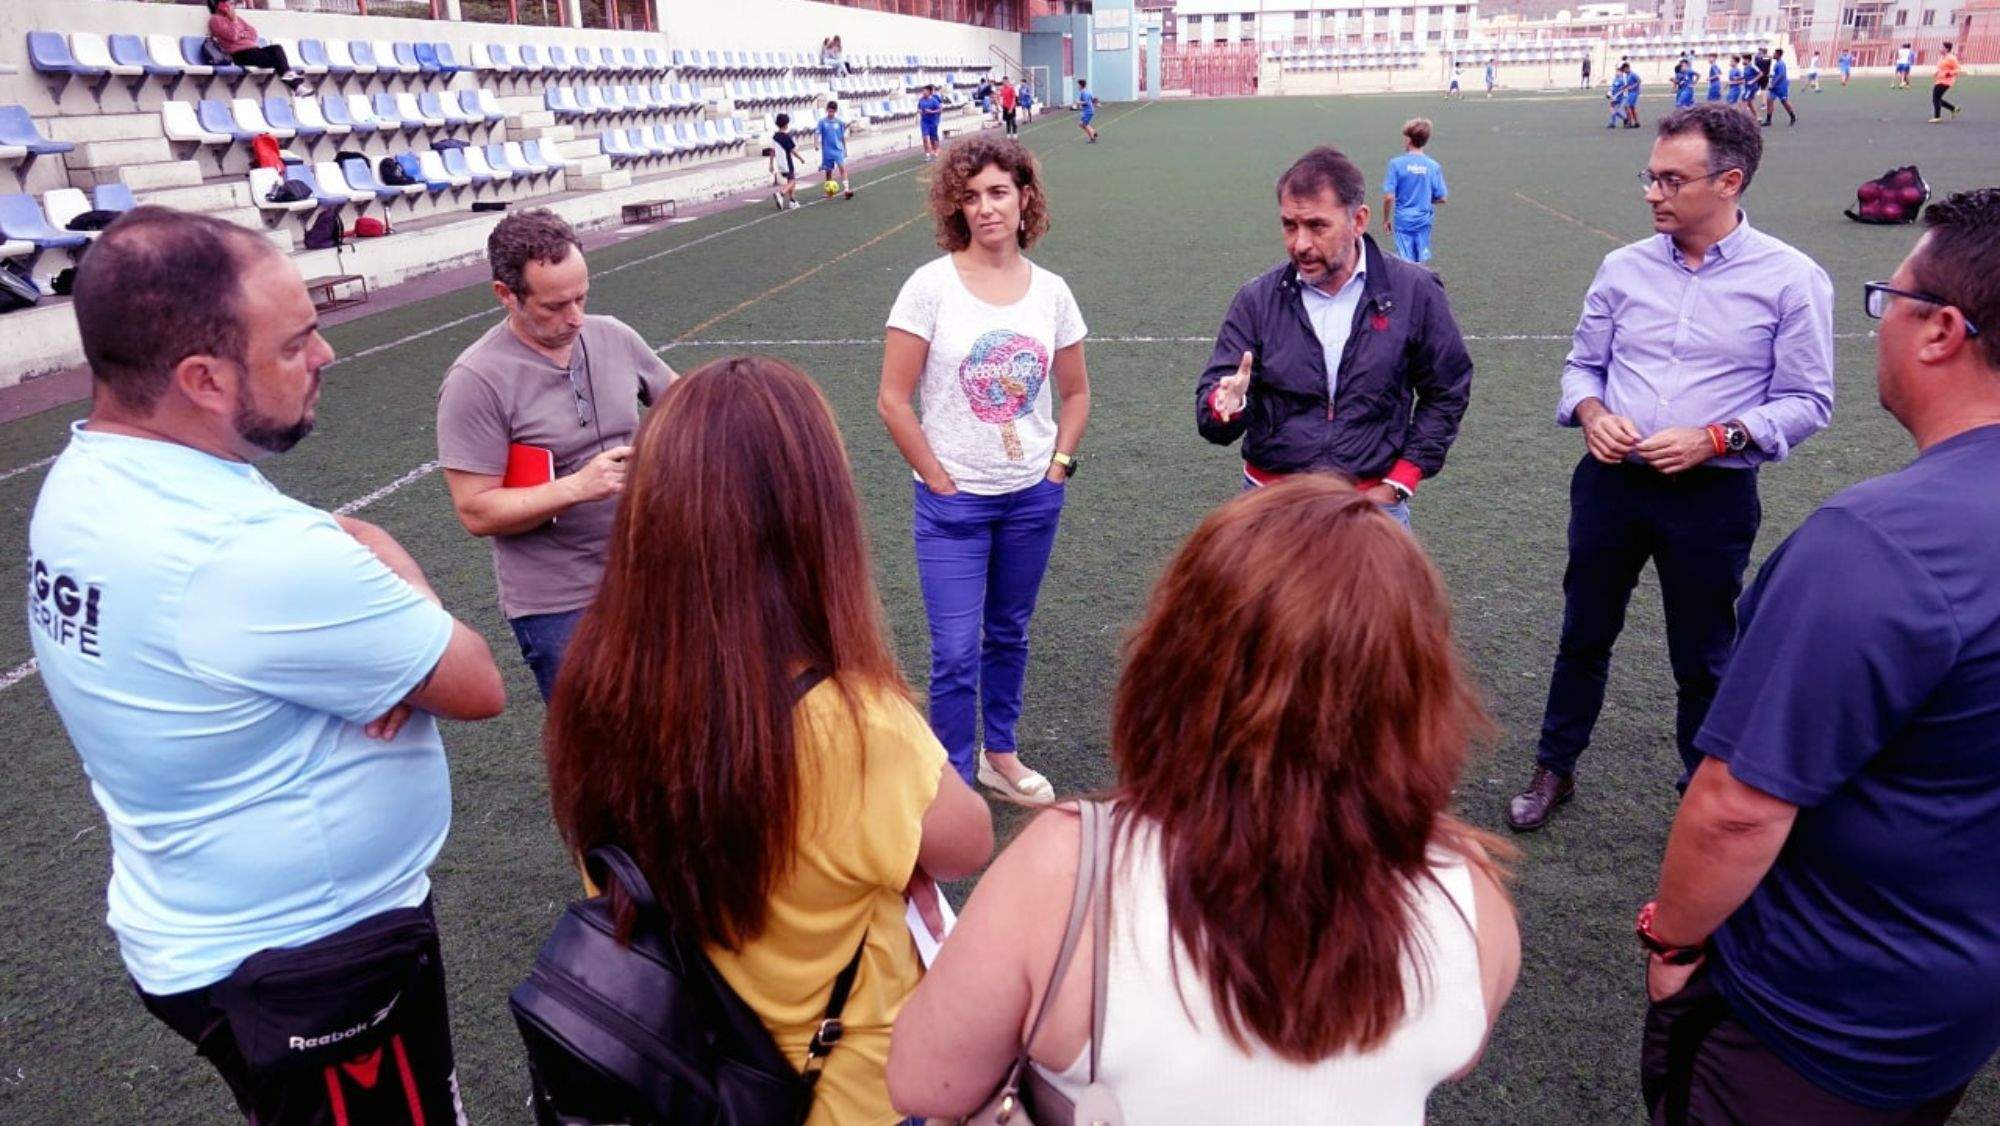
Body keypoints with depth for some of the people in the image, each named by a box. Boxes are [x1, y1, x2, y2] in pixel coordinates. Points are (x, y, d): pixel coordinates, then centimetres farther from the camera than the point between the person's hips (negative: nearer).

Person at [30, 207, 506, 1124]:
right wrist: (400, 585, -6)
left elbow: (340, 546, 3)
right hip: (312, 958, -8)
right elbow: (477, 686, -22)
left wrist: (395, 630, -18)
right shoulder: (251, 556, -34)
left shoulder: (81, 481, -4)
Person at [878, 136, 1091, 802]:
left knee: (1009, 634, 18)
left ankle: (1000, 754, 38)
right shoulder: (931, 286, -10)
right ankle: (955, 785, 16)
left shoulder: (1050, 291, 1)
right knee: (956, 653, -2)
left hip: (1034, 497, 4)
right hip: (954, 500, -3)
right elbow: (893, 400, -9)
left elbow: (1075, 392, 13)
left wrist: (1060, 464, 2)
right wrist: (940, 480, -10)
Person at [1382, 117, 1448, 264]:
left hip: (1402, 221, -2)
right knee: (1420, 262, 15)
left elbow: (1388, 197, -13)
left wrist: (1385, 220, 1)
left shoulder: (1396, 163, -10)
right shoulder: (1434, 166, -3)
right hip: (1424, 222, 3)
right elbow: (1441, 198, 1)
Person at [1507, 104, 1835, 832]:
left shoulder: (1790, 279, -7)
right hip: (1611, 482, 3)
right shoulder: (1624, 267, 1)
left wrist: (1715, 437, -20)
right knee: (1584, 635, 15)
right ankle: (1554, 769, 32)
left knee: (1703, 659, 12)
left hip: (1712, 495, -3)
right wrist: (1592, 414, -11)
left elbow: (1808, 401, -5)